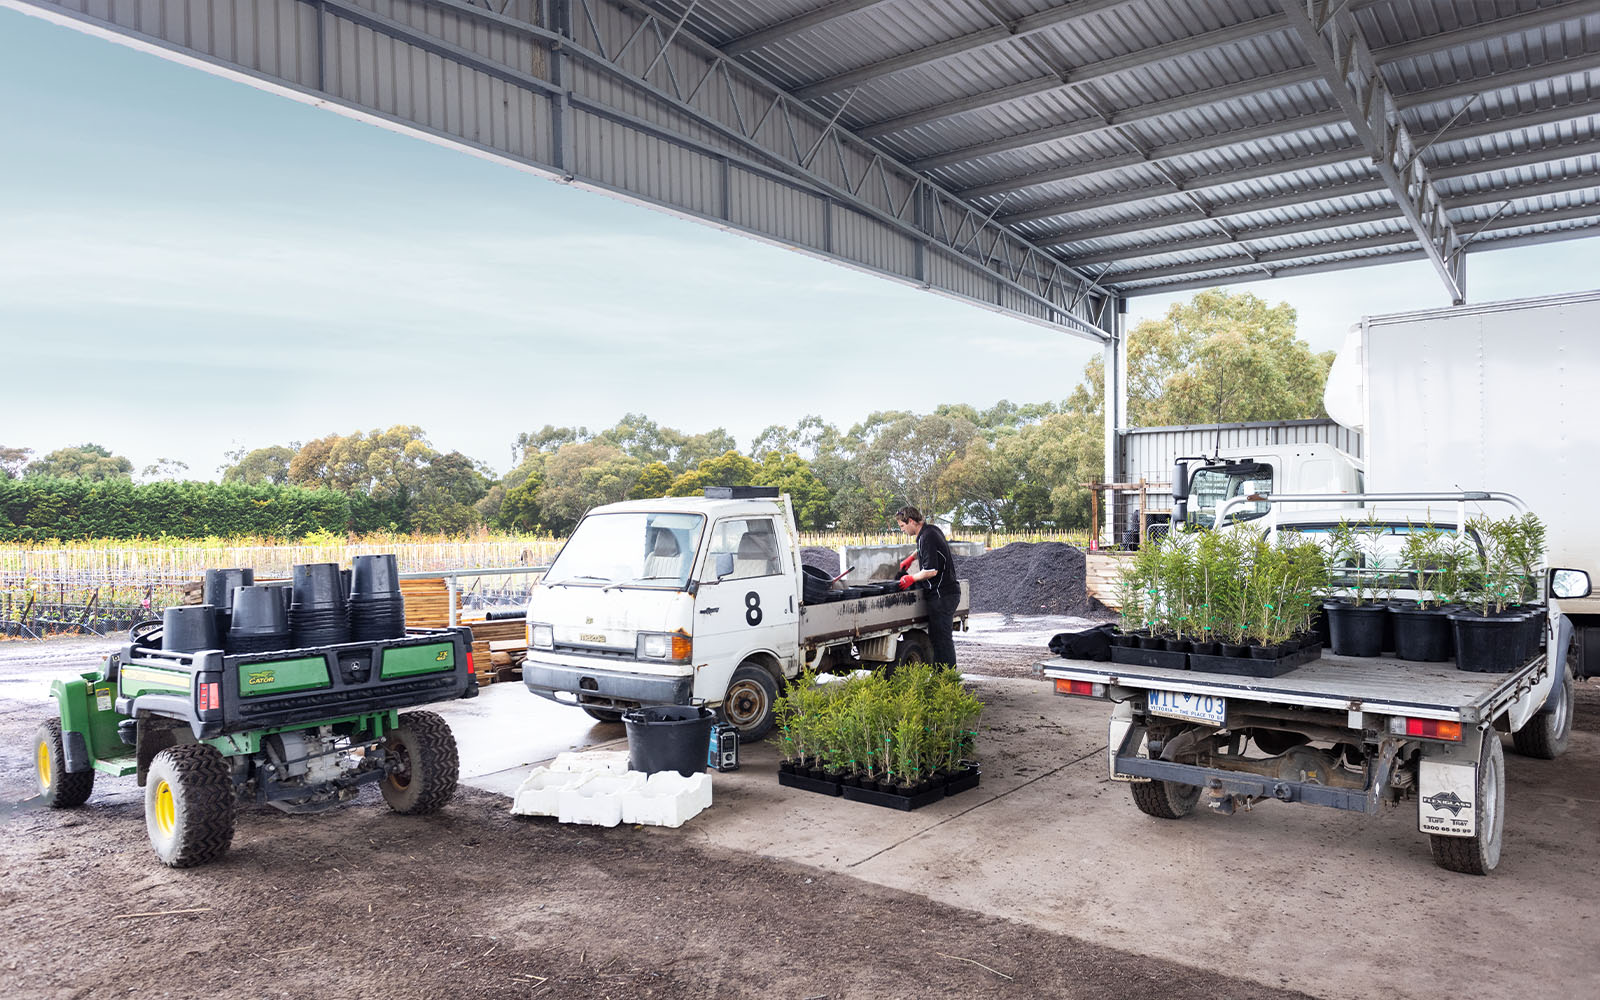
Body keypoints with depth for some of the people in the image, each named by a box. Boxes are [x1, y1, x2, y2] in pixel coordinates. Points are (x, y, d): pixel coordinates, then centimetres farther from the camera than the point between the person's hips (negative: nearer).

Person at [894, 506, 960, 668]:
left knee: (942, 638, -5)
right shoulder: (932, 529, 11)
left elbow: (931, 571, -22)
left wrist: (911, 578, -9)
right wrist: (911, 558, 24)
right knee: (937, 636, 14)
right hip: (949, 591, 10)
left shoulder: (926, 537, -19)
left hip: (942, 594, -10)